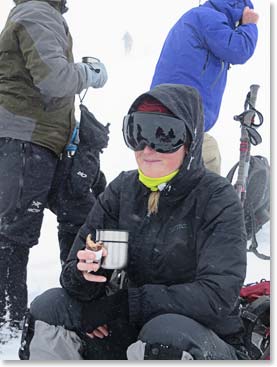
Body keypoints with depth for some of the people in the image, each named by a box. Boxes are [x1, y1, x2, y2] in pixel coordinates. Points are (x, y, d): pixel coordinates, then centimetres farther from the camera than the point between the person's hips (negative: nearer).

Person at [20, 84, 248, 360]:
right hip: (134, 330, 5)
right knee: (49, 307, -13)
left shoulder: (218, 199, -15)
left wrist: (123, 304, -22)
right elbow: (75, 269, -2)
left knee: (167, 331, -37)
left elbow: (218, 296, -24)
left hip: (209, 340, -4)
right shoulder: (123, 189, -1)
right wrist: (83, 275, -28)